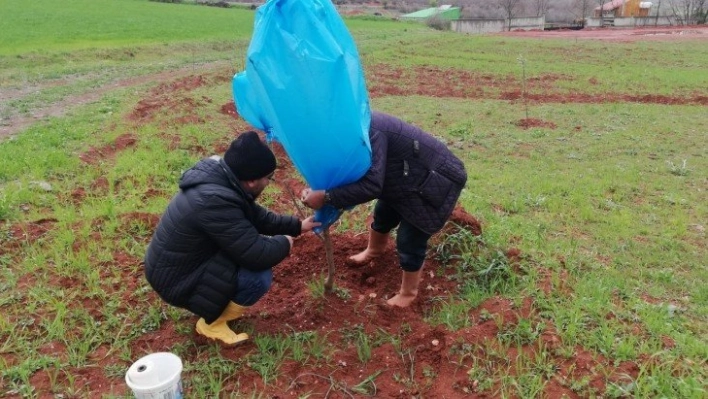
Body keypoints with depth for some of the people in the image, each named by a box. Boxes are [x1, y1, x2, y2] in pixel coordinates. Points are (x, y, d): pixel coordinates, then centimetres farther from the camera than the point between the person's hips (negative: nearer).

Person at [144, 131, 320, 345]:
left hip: (175, 263, 9)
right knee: (260, 277, -19)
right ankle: (211, 323, 2)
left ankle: (221, 304, 15)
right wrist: (285, 243, -9)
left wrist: (297, 226, 14)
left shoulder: (218, 176, -5)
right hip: (177, 280, -9)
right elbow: (258, 256, -29)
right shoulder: (215, 202, -35)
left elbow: (256, 216, 11)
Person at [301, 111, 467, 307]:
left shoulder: (368, 132, -35)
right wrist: (317, 192, -14)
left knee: (409, 241, -4)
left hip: (438, 181, -10)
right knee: (382, 214, 26)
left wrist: (325, 197, -38)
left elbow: (371, 185, -42)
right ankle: (374, 250, 56)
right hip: (410, 178, 10)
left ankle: (408, 293, 21)